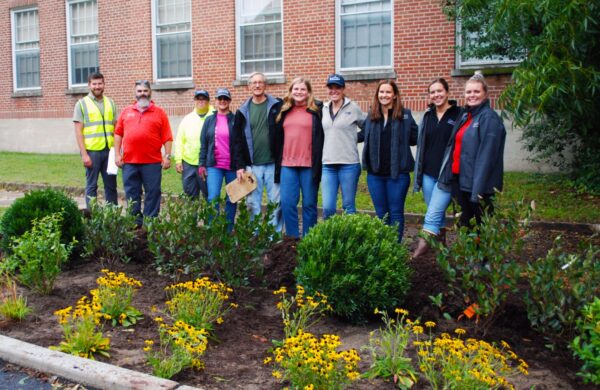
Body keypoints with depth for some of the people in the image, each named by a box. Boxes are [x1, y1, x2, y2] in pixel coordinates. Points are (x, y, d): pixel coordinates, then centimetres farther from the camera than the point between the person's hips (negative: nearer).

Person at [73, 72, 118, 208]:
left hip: (109, 150, 3)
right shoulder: (82, 104, 1)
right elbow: (78, 131, -3)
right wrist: (84, 154, -11)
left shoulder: (110, 103, 12)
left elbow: (116, 128, 12)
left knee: (111, 185, 8)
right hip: (92, 151, -3)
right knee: (91, 185, 3)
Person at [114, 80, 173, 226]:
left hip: (152, 162, -2)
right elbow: (118, 133, 11)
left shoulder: (159, 112, 4)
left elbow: (167, 137, 0)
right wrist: (117, 154, 4)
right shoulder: (126, 111, 12)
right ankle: (135, 222, 17)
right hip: (129, 161, 3)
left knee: (152, 193, 2)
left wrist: (167, 156, -7)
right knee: (132, 193, 8)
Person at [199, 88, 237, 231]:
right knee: (213, 198, -10)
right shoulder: (209, 120, 9)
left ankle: (229, 230, 18)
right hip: (213, 165, 1)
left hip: (232, 165, -1)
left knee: (231, 199, 7)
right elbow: (203, 144, 10)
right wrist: (202, 164, 4)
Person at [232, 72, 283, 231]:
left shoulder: (277, 106, 1)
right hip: (252, 165, 2)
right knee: (253, 204, 7)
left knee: (277, 202, 1)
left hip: (273, 164, -2)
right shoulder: (242, 112, 8)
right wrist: (239, 166, 0)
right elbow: (237, 141, 7)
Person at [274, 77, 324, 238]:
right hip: (287, 164, 3)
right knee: (287, 203, 1)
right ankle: (292, 238, 13)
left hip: (309, 165, -3)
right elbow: (277, 138, 17)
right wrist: (277, 162, 13)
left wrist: (318, 164, -7)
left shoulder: (316, 110, 0)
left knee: (309, 204, 5)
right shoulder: (284, 111, 13)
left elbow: (321, 138, -2)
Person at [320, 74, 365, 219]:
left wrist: (353, 138, -2)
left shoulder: (353, 107, -1)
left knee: (349, 206, 5)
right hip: (328, 164, 3)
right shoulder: (324, 108, 10)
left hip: (349, 164, -3)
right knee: (327, 207, 0)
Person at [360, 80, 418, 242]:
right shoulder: (371, 116, 8)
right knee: (381, 213, 12)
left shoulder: (405, 115, -2)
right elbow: (363, 135, 18)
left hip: (398, 173, -3)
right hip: (375, 173, 4)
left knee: (396, 213, 4)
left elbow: (416, 137, 0)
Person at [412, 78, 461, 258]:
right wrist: (419, 171, 14)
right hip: (428, 173, 5)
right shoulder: (428, 115, 10)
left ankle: (421, 248, -11)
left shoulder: (458, 114, -6)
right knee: (438, 212, 15)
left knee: (433, 214, -11)